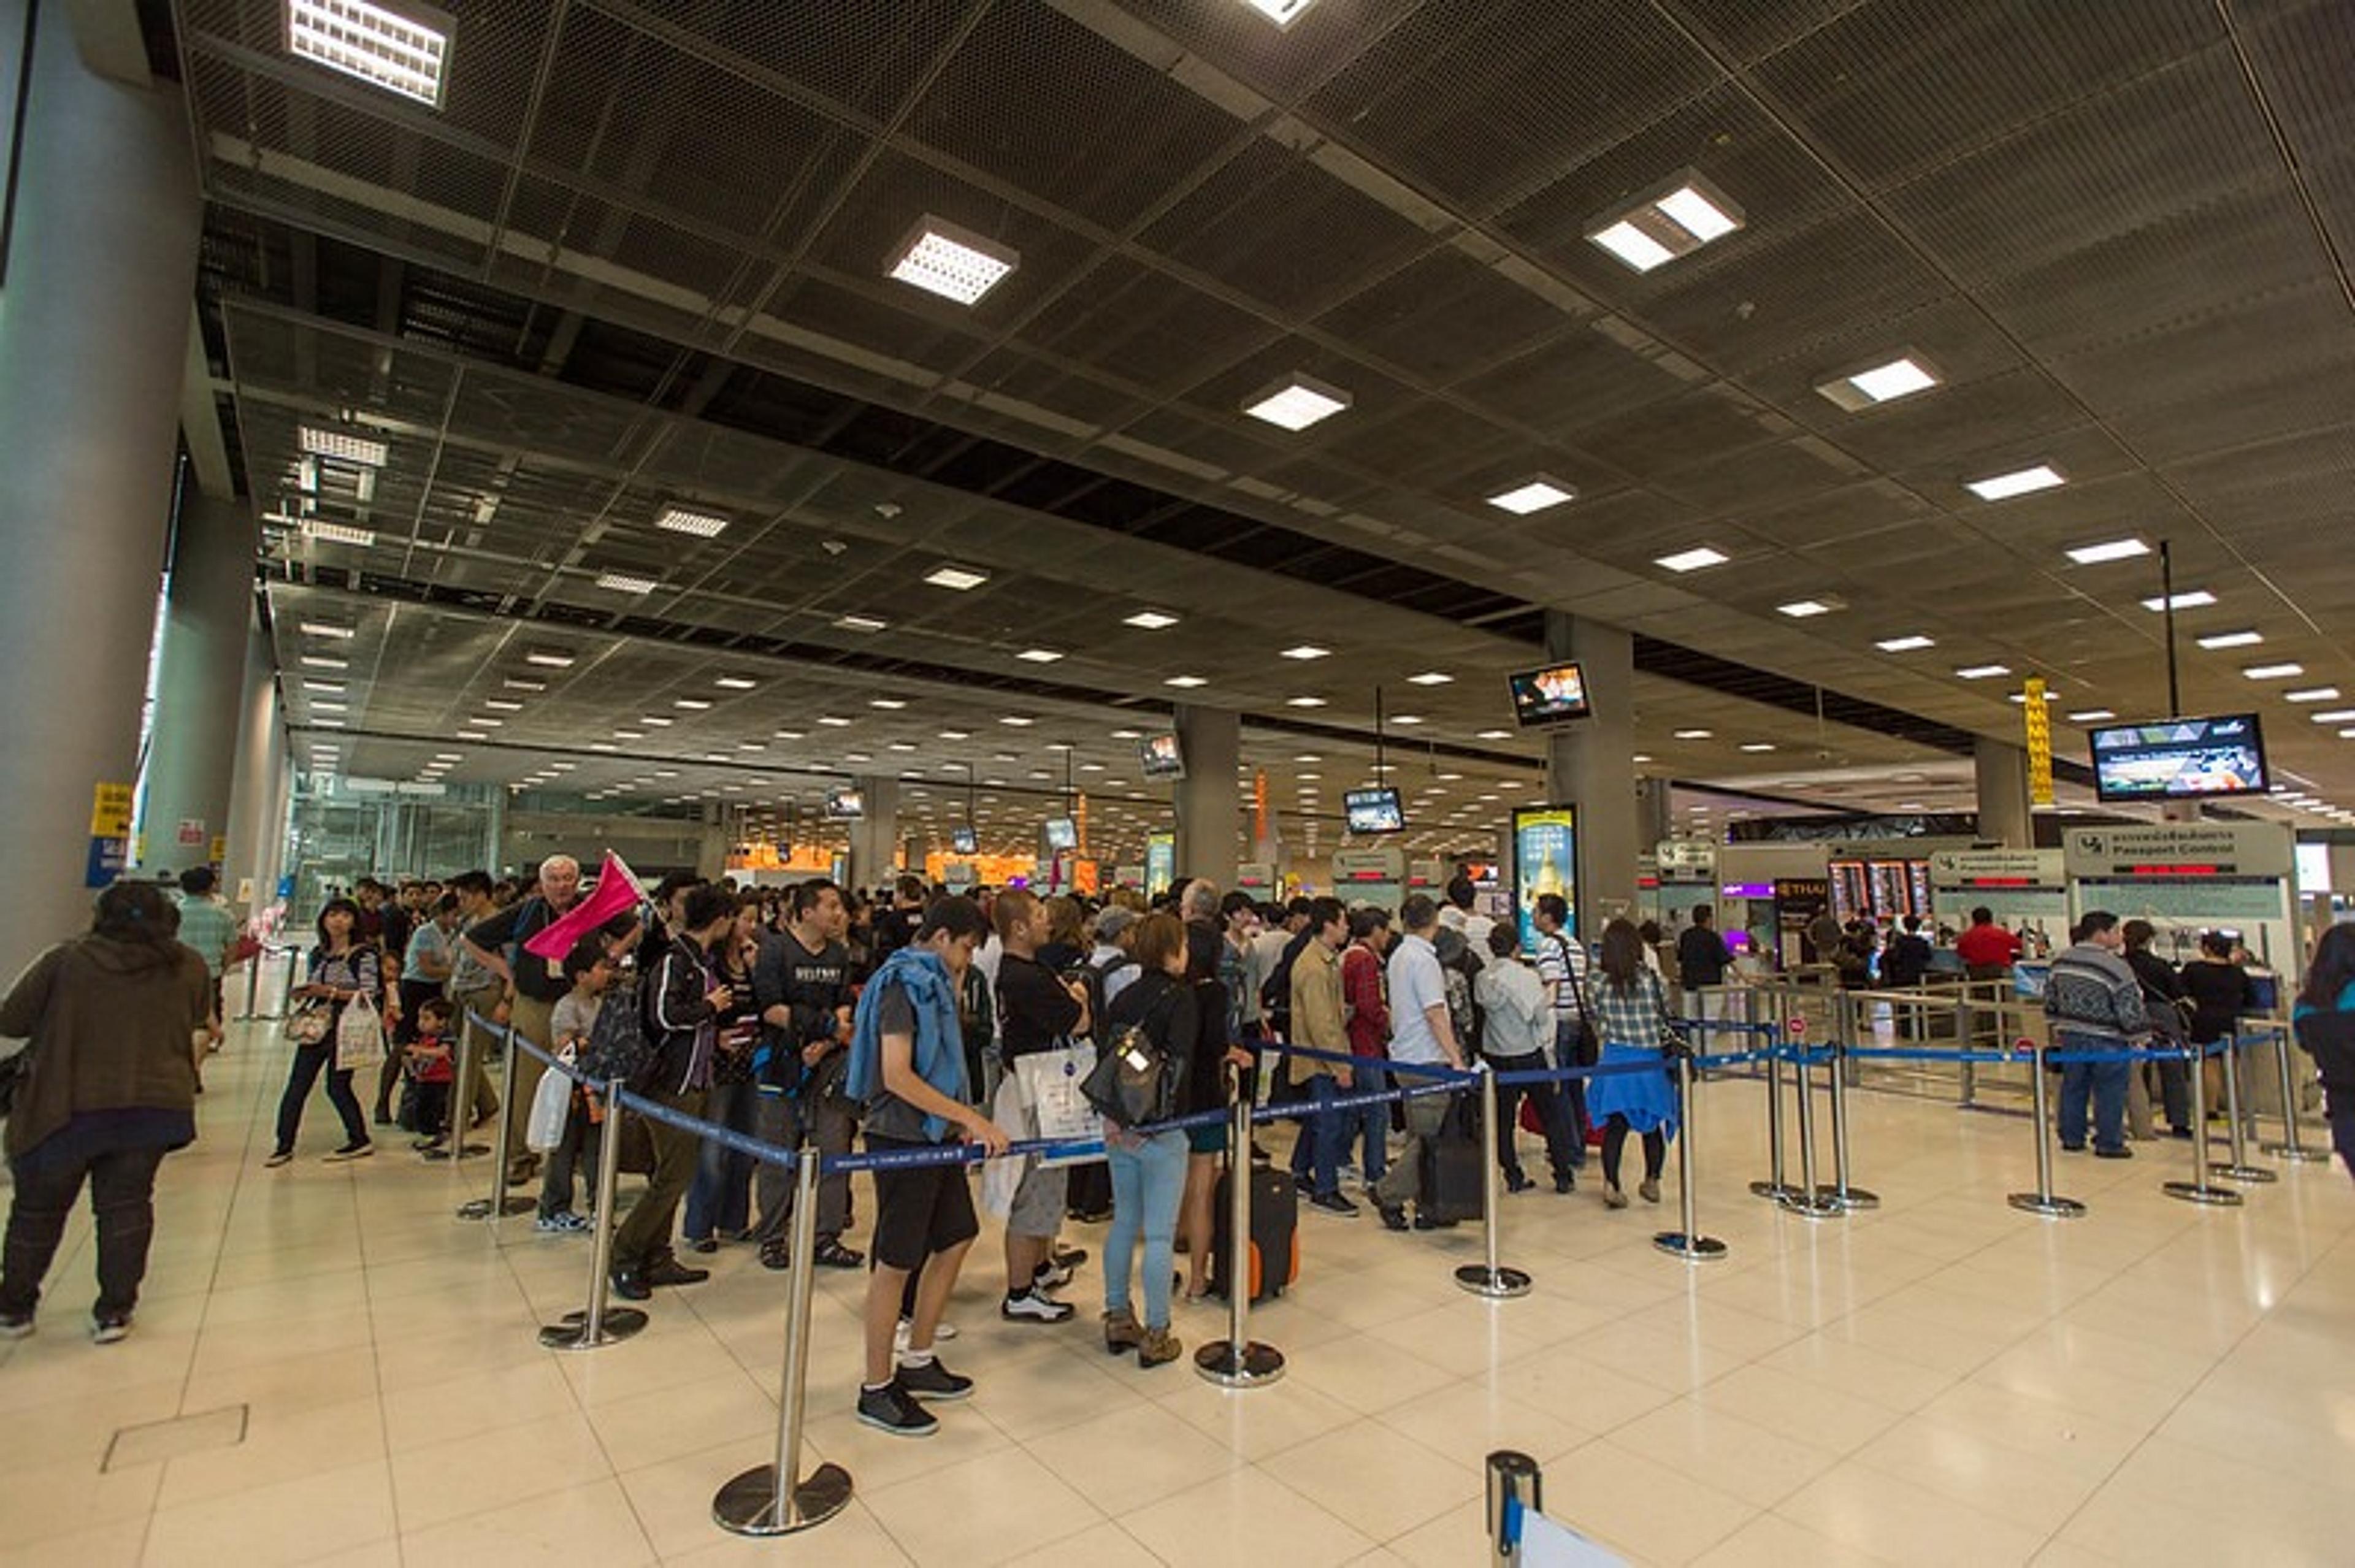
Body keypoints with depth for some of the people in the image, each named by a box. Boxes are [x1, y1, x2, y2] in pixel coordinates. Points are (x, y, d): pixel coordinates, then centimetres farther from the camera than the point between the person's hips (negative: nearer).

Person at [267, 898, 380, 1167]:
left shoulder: (364, 954, -8)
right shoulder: (318, 954, 12)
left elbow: (369, 994, -14)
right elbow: (312, 988, 24)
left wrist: (332, 991, -20)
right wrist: (302, 993, 2)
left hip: (347, 1027, -6)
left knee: (337, 1086, 1)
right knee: (297, 1085, 2)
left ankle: (360, 1141, 15)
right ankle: (284, 1145, 13)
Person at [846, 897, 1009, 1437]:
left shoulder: (931, 981, 12)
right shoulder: (903, 983, -17)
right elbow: (896, 1077, -26)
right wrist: (973, 1118, -25)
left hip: (934, 1135, 10)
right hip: (902, 1140, -10)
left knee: (956, 1240, 17)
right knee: (895, 1263, 2)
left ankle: (917, 1363, 32)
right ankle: (876, 1390, 19)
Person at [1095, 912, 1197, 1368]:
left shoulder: (1123, 997, 6)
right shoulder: (1180, 996, -11)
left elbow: (1106, 1052, 5)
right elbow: (1179, 1060, -21)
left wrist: (1115, 1114, 4)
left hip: (1119, 1124, 7)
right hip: (1160, 1128, -6)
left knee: (1124, 1223, 19)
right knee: (1160, 1234, 4)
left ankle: (1117, 1319, 30)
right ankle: (1155, 1336, 13)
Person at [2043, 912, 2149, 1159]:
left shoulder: (2061, 961, 2)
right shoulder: (2116, 968, -19)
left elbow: (2050, 999, 12)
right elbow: (2130, 1011, -15)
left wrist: (2057, 1026, 23)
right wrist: (2140, 1032, 1)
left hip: (2070, 1036, 6)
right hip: (2106, 1041, -6)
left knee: (2073, 1087, 15)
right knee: (2109, 1093, 6)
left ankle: (2071, 1138, 23)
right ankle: (2109, 1144, 15)